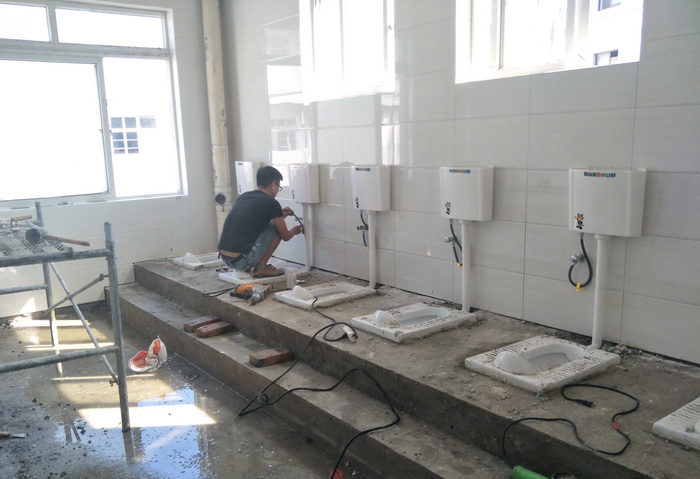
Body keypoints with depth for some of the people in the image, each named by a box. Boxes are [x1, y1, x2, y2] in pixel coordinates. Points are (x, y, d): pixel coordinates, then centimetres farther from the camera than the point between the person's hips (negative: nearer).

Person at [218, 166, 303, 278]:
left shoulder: (243, 196, 16)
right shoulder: (271, 203, -4)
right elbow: (285, 236, 8)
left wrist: (280, 216, 40)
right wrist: (294, 231, 31)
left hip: (224, 258, 8)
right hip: (242, 261, -8)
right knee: (276, 228, 8)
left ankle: (247, 268, 18)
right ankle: (261, 268, 6)